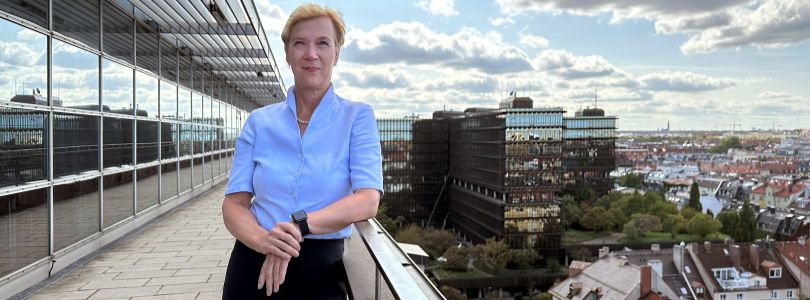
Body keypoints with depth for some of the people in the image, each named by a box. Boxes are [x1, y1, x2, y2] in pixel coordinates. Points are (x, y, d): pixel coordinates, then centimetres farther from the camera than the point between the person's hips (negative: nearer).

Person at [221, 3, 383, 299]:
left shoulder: (357, 116, -3)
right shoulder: (258, 122, 3)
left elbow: (367, 201, -15)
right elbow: (234, 203, -2)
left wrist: (300, 225, -28)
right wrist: (262, 239, -23)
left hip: (321, 269, -2)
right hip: (252, 265, 2)